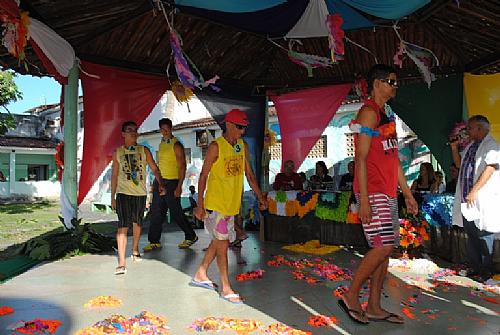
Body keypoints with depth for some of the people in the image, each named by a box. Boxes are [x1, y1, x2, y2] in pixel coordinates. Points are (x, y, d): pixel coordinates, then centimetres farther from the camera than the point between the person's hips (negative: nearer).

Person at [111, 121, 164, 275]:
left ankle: (135, 250, 40)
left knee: (137, 223, 16)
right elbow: (114, 175, 8)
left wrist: (161, 184, -9)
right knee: (123, 226, -11)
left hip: (140, 193, 2)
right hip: (123, 193, -1)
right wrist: (112, 196, 6)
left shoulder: (144, 151, 3)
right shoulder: (118, 152, 4)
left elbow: (154, 168, 5)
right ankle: (121, 263, -12)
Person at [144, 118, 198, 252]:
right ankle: (154, 242, 15)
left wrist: (179, 186, -20)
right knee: (156, 212, 7)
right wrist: (156, 183, 18)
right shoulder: (161, 144, 13)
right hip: (159, 182, 7)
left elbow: (182, 167, -14)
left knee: (176, 213, 0)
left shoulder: (176, 145, -10)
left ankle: (191, 237, 17)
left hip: (172, 183, -7)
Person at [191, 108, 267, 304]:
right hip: (216, 203, -7)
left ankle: (200, 275, 33)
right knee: (222, 244, -1)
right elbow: (204, 175, -10)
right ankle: (226, 289, 10)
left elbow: (249, 174, 13)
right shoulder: (216, 146, -12)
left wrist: (260, 196, 9)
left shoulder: (243, 147, 7)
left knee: (219, 242, 16)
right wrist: (200, 205, -13)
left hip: (232, 203, 7)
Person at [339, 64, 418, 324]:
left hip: (388, 193, 9)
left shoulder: (387, 117, 22)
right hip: (373, 193, -9)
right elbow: (361, 158, -16)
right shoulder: (369, 112, -7)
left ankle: (374, 307, 18)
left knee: (385, 249, 9)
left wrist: (407, 193, 20)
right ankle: (351, 297, 4)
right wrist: (363, 199, -21)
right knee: (383, 247, -12)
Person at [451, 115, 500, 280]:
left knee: (483, 235, -1)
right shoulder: (470, 145, 18)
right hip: (467, 198, 8)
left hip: (482, 200, -8)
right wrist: (454, 148, 13)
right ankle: (475, 268, 23)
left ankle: (486, 271, 11)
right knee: (471, 234, 13)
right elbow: (459, 164, 29)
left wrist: (473, 191, -24)